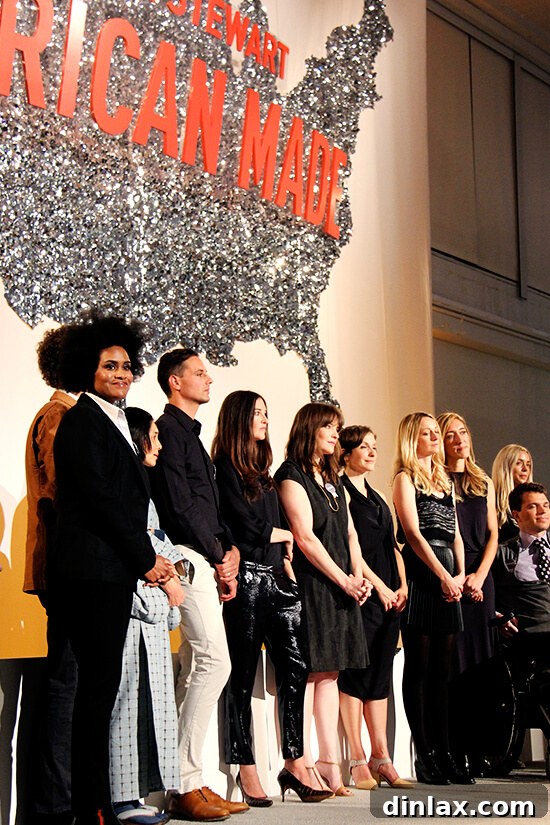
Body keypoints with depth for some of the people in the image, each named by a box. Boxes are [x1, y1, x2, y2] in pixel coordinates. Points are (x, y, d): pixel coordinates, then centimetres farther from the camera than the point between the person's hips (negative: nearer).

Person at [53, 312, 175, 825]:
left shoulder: (116, 422, 20)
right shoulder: (83, 420, -6)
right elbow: (98, 496, -14)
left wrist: (148, 559, 7)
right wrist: (145, 559, -9)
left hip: (116, 571, 9)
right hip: (93, 567, -9)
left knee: (102, 685, 8)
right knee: (98, 683, -8)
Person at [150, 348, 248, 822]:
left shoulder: (190, 433, 23)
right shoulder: (169, 429, -7)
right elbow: (179, 506, -15)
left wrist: (228, 553, 8)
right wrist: (219, 557, -8)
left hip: (207, 562, 10)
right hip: (189, 559, -10)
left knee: (197, 669, 8)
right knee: (214, 662, -14)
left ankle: (186, 782, 12)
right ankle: (186, 785, -10)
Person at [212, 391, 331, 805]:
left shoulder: (262, 472, 20)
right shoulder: (226, 468, -5)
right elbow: (246, 526, -11)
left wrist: (287, 564, 4)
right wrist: (285, 535, 6)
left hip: (277, 577, 7)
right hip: (247, 579, -7)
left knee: (296, 666, 0)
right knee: (243, 675, 0)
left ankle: (295, 763, 5)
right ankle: (247, 769, 7)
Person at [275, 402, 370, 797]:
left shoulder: (334, 479, 21)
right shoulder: (291, 475, -5)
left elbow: (350, 532, 18)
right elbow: (305, 536, -13)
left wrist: (359, 575, 2)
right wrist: (343, 579, -11)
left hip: (341, 585, 8)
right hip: (310, 583, -8)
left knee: (329, 673, 7)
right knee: (309, 672, -8)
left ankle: (329, 762, 10)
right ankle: (304, 764, -5)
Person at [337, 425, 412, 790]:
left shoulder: (379, 497, 22)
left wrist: (402, 586, 5)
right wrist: (379, 586, -12)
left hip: (389, 595, 8)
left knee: (381, 677, 7)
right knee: (356, 674, -6)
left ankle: (382, 759, 9)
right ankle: (357, 760, -3)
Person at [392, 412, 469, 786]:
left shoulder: (445, 480, 21)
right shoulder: (405, 478, 0)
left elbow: (456, 533, 16)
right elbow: (413, 533, -10)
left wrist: (460, 574, 1)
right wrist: (443, 576, -14)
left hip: (448, 577, 7)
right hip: (420, 574, -7)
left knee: (442, 670, 7)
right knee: (419, 667, -3)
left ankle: (444, 753, 10)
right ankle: (425, 755, -1)